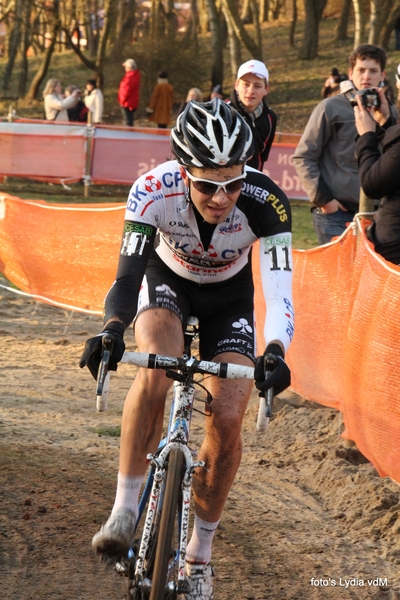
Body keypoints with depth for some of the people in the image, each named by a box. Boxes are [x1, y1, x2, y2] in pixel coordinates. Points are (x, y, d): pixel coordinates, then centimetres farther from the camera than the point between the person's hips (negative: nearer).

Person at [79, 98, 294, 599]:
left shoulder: (265, 202, -36)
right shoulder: (154, 190, -36)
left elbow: (279, 291, -41)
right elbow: (128, 274, -39)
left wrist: (274, 353, -60)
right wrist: (111, 330, -59)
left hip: (228, 295, 1)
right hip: (166, 279, 0)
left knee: (228, 420, -13)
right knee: (157, 371, -33)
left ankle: (198, 557, 6)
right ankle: (125, 509, -21)